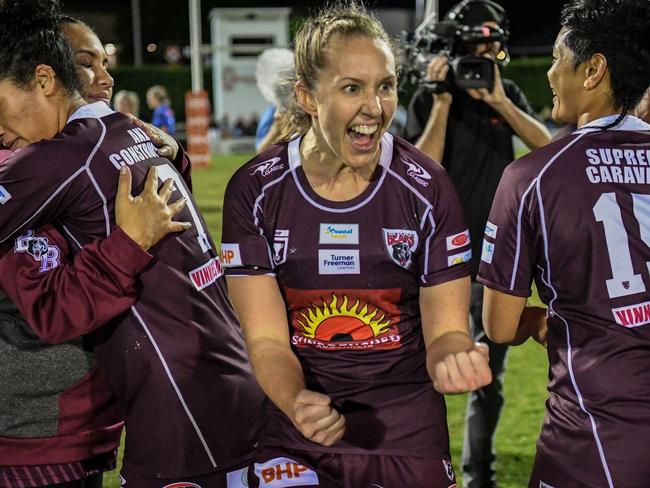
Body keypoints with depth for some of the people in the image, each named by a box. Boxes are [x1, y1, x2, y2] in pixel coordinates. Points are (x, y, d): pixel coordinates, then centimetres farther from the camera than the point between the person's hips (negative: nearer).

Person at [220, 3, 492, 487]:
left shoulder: (427, 188, -9)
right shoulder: (255, 191, -9)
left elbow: (445, 329, -7)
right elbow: (267, 338, -10)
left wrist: (454, 359, -30)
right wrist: (297, 402, -30)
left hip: (408, 431, 1)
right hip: (295, 437, 0)